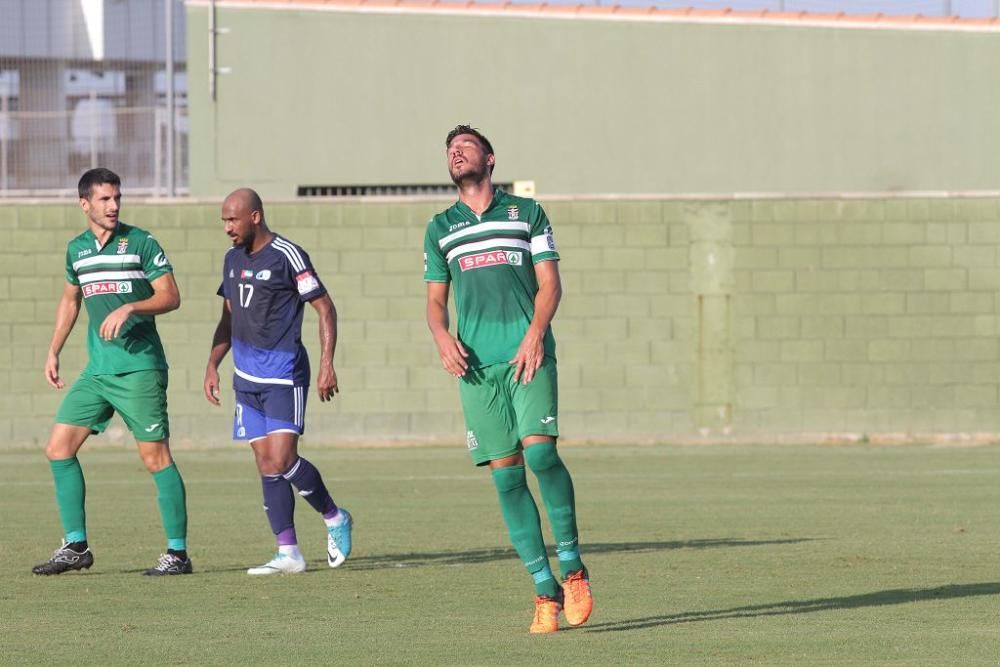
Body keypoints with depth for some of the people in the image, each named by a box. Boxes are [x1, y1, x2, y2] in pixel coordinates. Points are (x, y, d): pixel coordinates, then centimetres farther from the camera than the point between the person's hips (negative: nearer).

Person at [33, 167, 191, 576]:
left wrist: (130, 308, -23)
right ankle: (75, 546, 9)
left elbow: (170, 297, -8)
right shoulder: (77, 250, 12)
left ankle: (177, 553, -2)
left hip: (139, 369, -6)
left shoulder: (141, 243, -5)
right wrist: (53, 352, 22)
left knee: (155, 457, -8)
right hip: (97, 370, 6)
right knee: (58, 448, 2)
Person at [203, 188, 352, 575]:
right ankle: (288, 553, 5)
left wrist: (327, 364, -14)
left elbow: (324, 307, -8)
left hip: (284, 376, -7)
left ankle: (334, 518, 8)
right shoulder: (233, 258, 12)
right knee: (266, 465, 3)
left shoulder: (287, 256, -10)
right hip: (247, 379, 7)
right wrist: (212, 365, 15)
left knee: (281, 460, -15)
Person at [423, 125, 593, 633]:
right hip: (476, 363, 3)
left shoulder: (526, 212, 11)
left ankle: (572, 567, -7)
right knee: (505, 475, -3)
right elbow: (435, 300, 18)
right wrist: (443, 336, -3)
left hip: (528, 356, -3)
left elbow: (550, 283, 5)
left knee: (539, 451, -20)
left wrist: (535, 334, -10)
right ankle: (546, 590, 1)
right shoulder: (440, 229, 18)